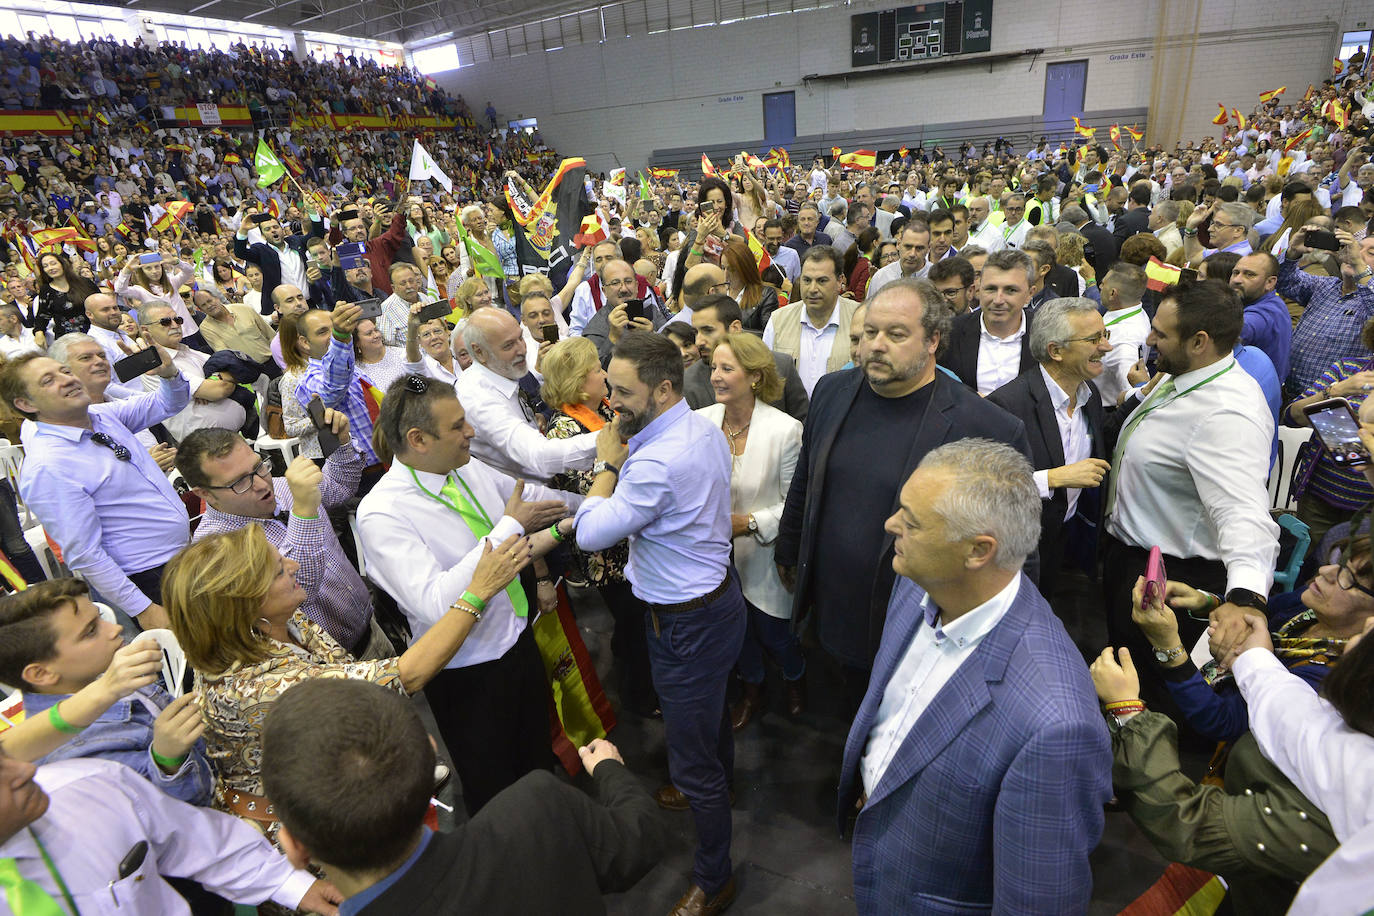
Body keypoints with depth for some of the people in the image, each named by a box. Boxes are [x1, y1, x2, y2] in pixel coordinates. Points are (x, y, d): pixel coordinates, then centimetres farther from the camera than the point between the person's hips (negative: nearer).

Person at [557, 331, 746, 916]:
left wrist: (608, 462, -10)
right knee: (711, 712, 33)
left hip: (688, 622, -10)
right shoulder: (705, 430, -1)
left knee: (693, 756, 9)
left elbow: (593, 534, -21)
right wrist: (586, 517, 1)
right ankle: (714, 786, 61)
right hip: (717, 596, 10)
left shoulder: (659, 462, -33)